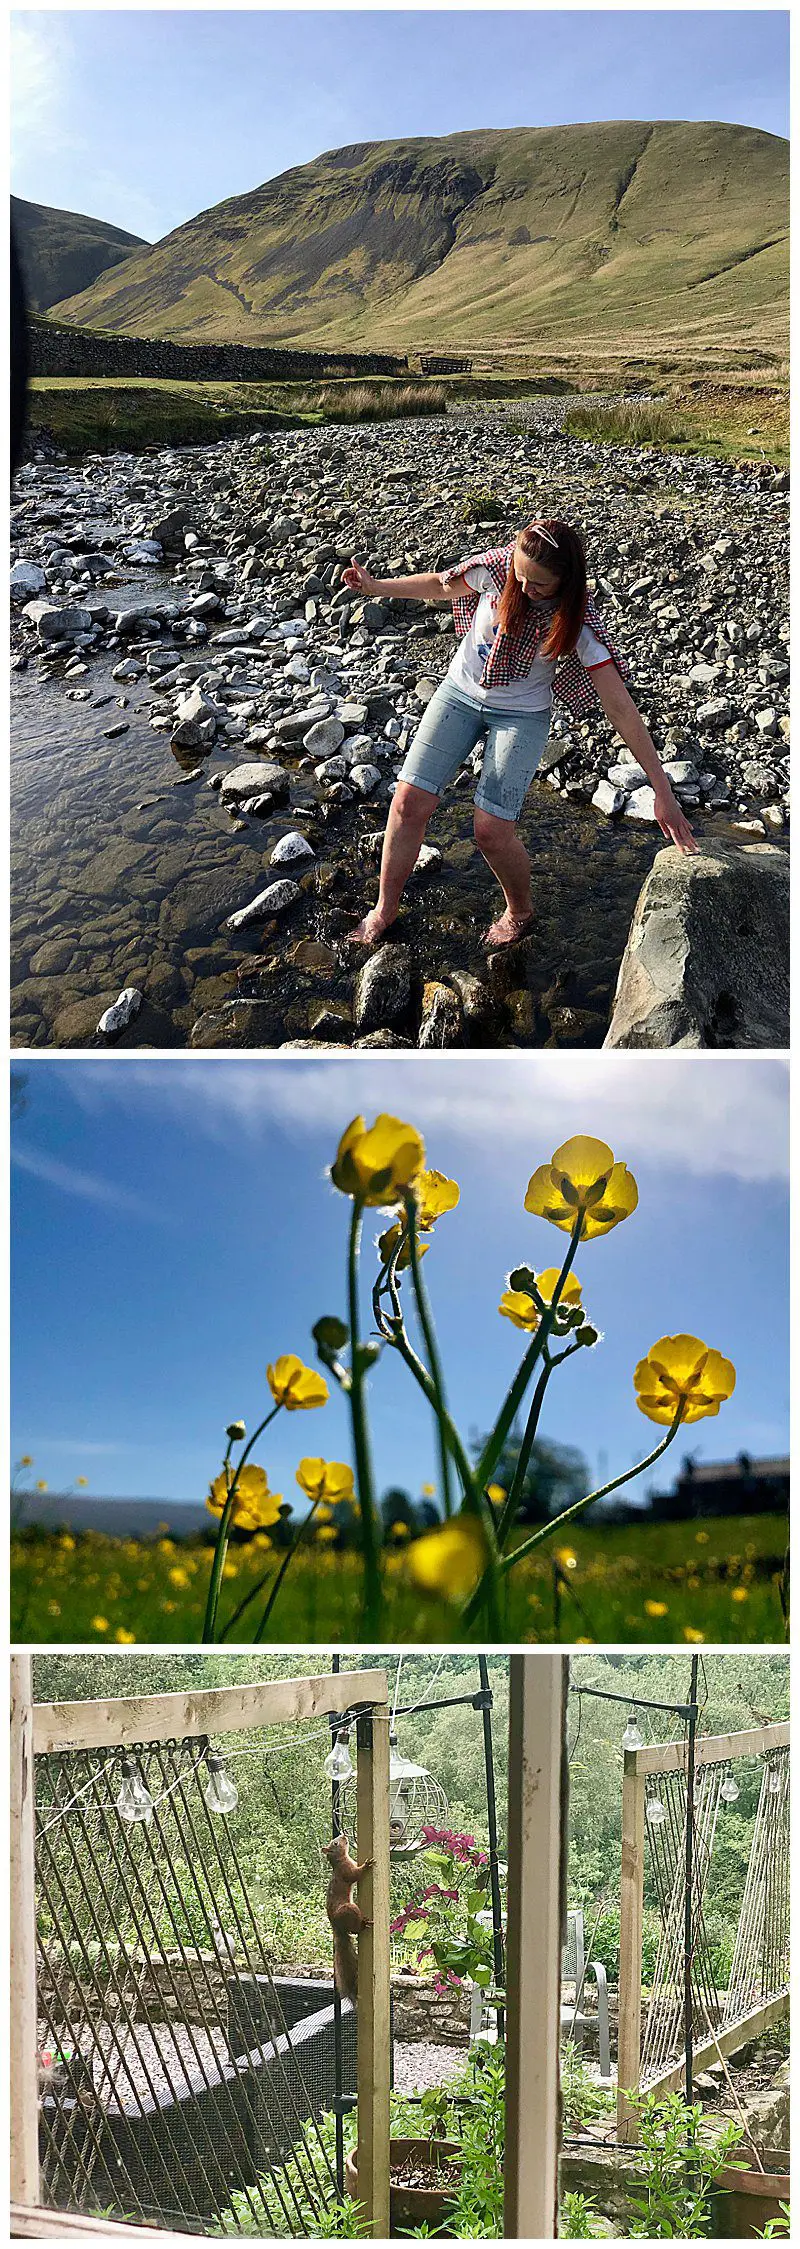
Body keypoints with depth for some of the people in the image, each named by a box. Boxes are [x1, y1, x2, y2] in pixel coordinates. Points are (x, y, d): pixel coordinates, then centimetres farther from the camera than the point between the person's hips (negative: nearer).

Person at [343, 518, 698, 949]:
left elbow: (620, 707, -26)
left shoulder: (578, 623, -25)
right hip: (460, 692, 3)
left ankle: (520, 913, 18)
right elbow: (442, 585, 6)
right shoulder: (495, 568, -19)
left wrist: (663, 792, -29)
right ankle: (384, 910, 15)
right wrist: (377, 587, 6)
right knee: (409, 802, -6)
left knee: (491, 829, -13)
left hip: (521, 715, -3)